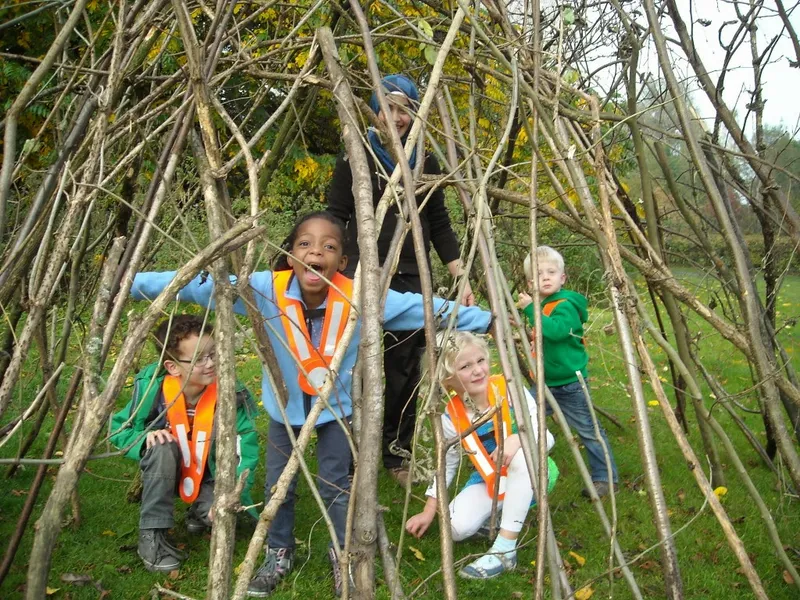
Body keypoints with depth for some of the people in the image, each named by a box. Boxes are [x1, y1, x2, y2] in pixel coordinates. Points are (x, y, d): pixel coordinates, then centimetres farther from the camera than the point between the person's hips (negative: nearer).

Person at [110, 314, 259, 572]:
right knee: (163, 448, -34)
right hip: (167, 472, 0)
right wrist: (146, 436, -30)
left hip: (211, 475, 0)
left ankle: (200, 509, 10)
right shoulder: (152, 387, -23)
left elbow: (245, 447, -26)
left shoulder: (230, 393, -25)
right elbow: (118, 430, -9)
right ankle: (151, 535, -19)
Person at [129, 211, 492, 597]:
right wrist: (133, 283, -24)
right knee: (278, 484, 10)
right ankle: (279, 553, 36)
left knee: (336, 482, 8)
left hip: (337, 403, -1)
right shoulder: (267, 289, -27)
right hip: (284, 403, 1)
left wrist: (486, 320, -17)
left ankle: (342, 554, 34)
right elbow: (201, 286, -23)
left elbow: (424, 308, -19)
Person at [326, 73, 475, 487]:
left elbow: (440, 226, 15)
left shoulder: (426, 165, 12)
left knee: (406, 374, 5)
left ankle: (397, 455, 20)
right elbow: (333, 220, 1)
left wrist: (461, 278, 8)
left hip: (413, 282, 3)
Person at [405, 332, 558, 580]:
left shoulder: (510, 390, -20)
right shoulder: (452, 417, -13)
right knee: (458, 527, -24)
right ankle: (499, 513, 9)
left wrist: (517, 439, -42)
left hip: (529, 475, -2)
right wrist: (428, 512, 3)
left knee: (521, 456, -37)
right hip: (488, 480, 2)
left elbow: (546, 438, -20)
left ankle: (505, 549, -30)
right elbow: (446, 465, 3)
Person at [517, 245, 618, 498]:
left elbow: (555, 330, -38)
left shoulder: (566, 305, -19)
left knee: (588, 430, 2)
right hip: (544, 382, 9)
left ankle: (605, 478, 14)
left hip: (569, 385, -8)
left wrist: (531, 309, -36)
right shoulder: (540, 305, 7)